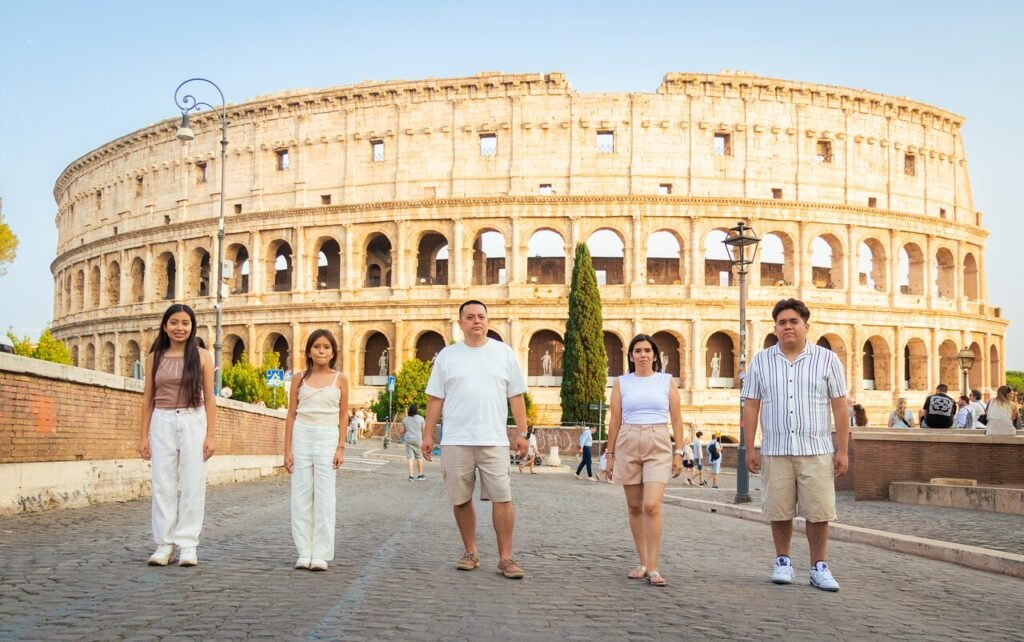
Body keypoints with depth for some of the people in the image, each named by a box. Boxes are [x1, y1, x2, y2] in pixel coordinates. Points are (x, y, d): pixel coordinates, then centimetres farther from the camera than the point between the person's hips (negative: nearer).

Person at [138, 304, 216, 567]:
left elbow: (209, 399, 1)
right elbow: (148, 398, 10)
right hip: (162, 423, 2)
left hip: (193, 422, -2)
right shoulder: (155, 357, 8)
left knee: (192, 485, -1)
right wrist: (144, 435, 5)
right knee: (163, 485, 2)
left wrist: (210, 435, -5)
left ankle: (187, 545, 6)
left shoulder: (202, 356, 2)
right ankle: (165, 544, 9)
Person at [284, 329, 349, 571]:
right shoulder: (299, 379, 6)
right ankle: (304, 553, 8)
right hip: (302, 436, 1)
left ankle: (321, 555, 1)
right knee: (301, 497, 2)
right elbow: (291, 415, 7)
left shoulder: (340, 379, 4)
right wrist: (287, 450, 2)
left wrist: (341, 448, -2)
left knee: (325, 498, -3)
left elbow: (343, 416, 5)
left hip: (328, 438, -1)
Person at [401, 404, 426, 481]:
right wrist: (424, 440, 9)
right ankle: (420, 475, 15)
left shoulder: (405, 419, 7)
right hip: (418, 440, -2)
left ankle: (411, 475, -5)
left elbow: (402, 431, 11)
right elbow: (424, 431, -2)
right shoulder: (420, 419, -2)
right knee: (419, 457, 8)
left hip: (408, 440, 2)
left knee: (409, 457, 0)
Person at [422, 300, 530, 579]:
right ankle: (471, 553, 20)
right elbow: (435, 399, 8)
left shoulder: (504, 353, 7)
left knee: (502, 498, -6)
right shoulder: (447, 355, 7)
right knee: (461, 500, 6)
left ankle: (505, 558, 0)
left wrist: (522, 433, 2)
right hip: (456, 441, 1)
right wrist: (428, 434, 3)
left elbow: (516, 396, 7)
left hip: (494, 440, -1)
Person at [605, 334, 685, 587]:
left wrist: (679, 452, 0)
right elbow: (614, 421, 8)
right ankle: (643, 563, 17)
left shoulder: (667, 381, 7)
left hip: (658, 446, -2)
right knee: (634, 507, 6)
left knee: (651, 506, -15)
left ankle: (653, 568, -12)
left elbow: (676, 419, 7)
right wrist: (610, 454, 6)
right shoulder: (621, 383, 8)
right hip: (628, 445, 2)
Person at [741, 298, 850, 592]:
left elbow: (840, 407, 2)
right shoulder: (761, 361, 6)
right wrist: (749, 448, 1)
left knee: (818, 512, 0)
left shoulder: (827, 359, 3)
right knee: (779, 512, 6)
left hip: (816, 450, -1)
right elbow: (750, 407, 6)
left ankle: (819, 568, 11)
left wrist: (843, 451, -2)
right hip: (775, 451, 1)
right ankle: (783, 562, 22)